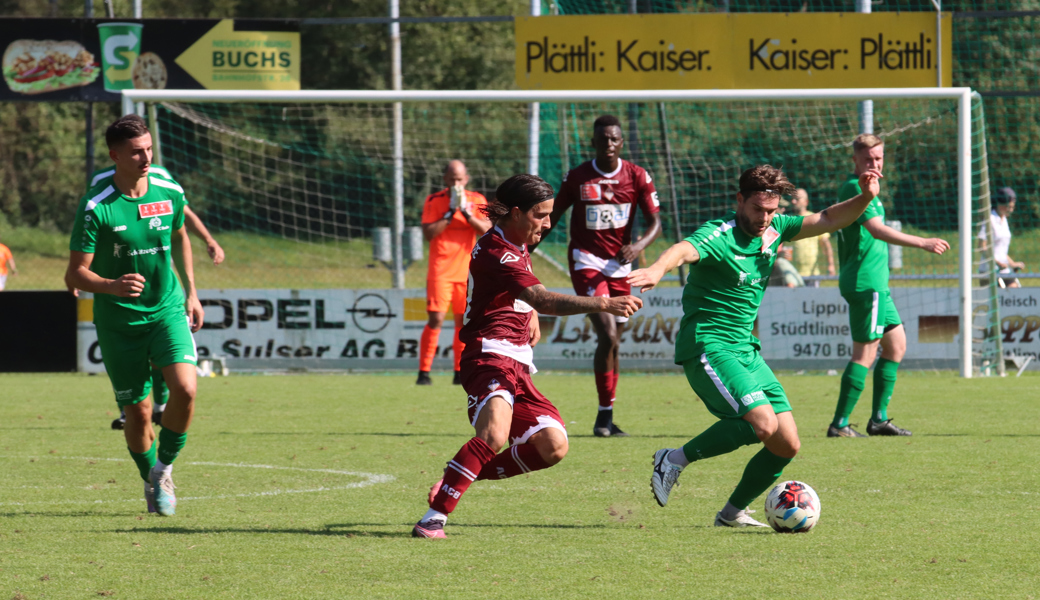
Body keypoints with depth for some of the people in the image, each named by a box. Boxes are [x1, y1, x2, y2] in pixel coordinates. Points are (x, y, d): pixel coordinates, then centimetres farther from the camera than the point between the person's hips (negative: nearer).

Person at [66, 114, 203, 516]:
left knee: (185, 389, -19)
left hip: (167, 310, 2)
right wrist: (113, 286, -34)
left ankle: (164, 468, 6)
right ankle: (151, 482, 28)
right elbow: (75, 274, -15)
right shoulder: (96, 208, -16)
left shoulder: (170, 193, -3)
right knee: (138, 413, 0)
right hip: (118, 321, -2)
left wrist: (190, 293, 19)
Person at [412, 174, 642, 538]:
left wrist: (531, 313, 21)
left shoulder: (517, 245, 15)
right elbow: (543, 300, -32)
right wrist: (602, 304, -41)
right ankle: (434, 517, -28)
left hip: (519, 365, 10)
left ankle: (460, 477, 11)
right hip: (490, 355, -10)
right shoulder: (496, 254, -17)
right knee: (494, 434, -33)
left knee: (553, 447, -1)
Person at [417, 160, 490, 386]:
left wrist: (466, 213, -15)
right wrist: (450, 213, -15)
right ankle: (424, 372, -11)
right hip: (440, 271, -3)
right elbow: (428, 233, -12)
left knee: (463, 320, 6)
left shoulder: (477, 201, 6)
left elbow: (487, 230, -6)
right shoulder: (433, 201, -1)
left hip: (466, 271, 3)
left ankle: (460, 373, 15)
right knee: (436, 319, -13)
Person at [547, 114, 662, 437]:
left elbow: (655, 223, -2)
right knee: (608, 336, -18)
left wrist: (639, 245, -23)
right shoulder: (577, 177, -4)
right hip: (586, 262, -3)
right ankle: (605, 415, -12)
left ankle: (606, 419, 20)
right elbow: (552, 217, 7)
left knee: (613, 343, 9)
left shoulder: (637, 177, 0)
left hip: (619, 264, 3)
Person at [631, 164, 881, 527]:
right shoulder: (720, 235, -17)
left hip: (746, 351, 8)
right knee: (763, 423, -26)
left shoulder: (774, 229, 7)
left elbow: (829, 221, 10)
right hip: (707, 347, -8)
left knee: (787, 445, 2)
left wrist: (865, 198, -9)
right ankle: (675, 460, -11)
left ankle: (733, 512, 19)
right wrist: (658, 269, -60)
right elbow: (683, 250, -37)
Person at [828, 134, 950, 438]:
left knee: (896, 344, 15)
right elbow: (877, 229, -27)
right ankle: (839, 424, -9)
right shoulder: (855, 188, -15)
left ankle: (878, 418, 17)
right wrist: (922, 243, -32)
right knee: (866, 353, -10)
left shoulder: (860, 188, 18)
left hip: (875, 283, 11)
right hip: (865, 283, -11)